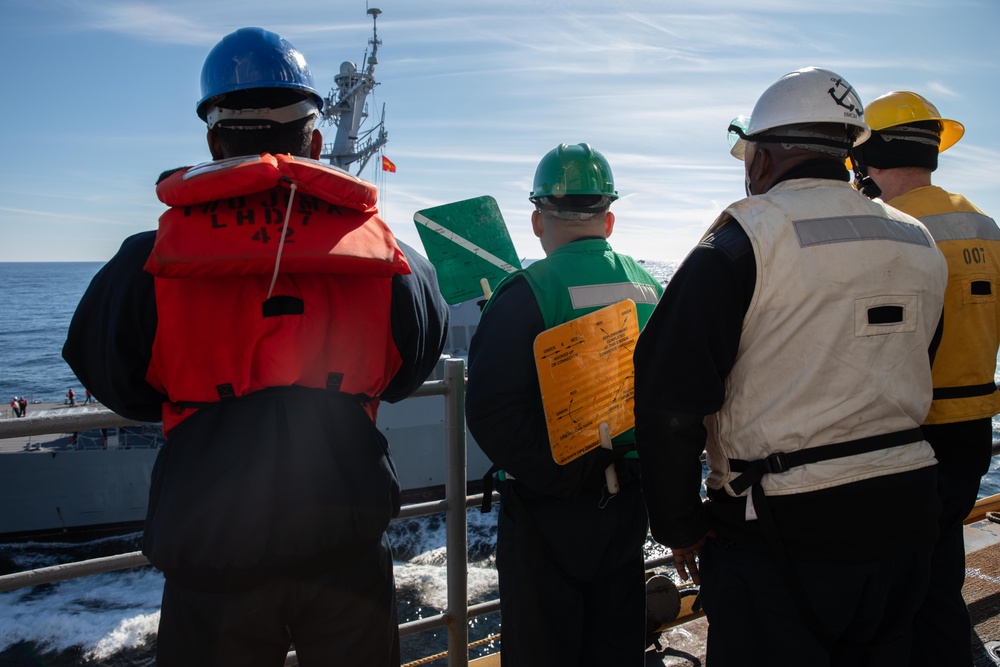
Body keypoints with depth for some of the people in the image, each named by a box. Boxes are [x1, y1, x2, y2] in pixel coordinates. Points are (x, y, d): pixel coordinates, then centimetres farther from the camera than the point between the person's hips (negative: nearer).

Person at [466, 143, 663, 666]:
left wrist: (545, 475, -13)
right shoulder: (650, 288, 3)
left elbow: (491, 411, -25)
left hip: (550, 510, -5)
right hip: (629, 504, 6)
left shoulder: (528, 292, -16)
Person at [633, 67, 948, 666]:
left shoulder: (744, 240, -15)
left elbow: (670, 402, -19)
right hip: (906, 523, 7)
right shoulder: (921, 244, 7)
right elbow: (910, 380, 16)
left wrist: (680, 527, -7)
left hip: (786, 534, -6)